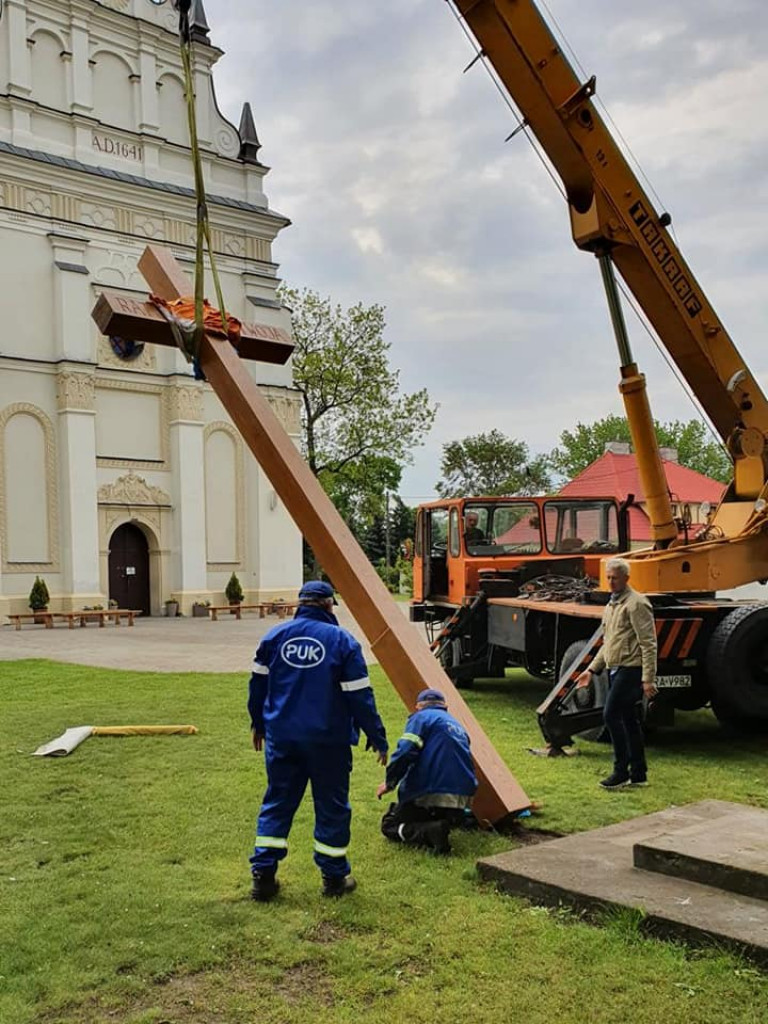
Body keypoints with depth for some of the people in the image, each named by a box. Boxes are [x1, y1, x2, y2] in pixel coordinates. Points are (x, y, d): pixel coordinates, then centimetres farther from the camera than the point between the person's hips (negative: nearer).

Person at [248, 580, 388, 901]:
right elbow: (360, 696, -8)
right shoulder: (342, 641, -9)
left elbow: (258, 684, 11)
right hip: (327, 741, -3)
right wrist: (377, 738, 0)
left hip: (281, 737, 4)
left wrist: (259, 724, 25)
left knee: (277, 803, 13)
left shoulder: (275, 636, 3)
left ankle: (263, 875, 13)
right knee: (331, 807, 9)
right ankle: (334, 877, 19)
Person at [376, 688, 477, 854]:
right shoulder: (457, 725, 25)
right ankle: (444, 825, -3)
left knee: (390, 825, 11)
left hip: (428, 796, -6)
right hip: (461, 801, 7)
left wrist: (390, 782, -1)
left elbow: (405, 752, -14)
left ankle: (430, 832, -15)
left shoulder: (421, 717, 3)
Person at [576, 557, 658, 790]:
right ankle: (638, 774, 18)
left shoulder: (636, 604, -11)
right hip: (615, 670, 10)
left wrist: (648, 679, -20)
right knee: (629, 720, 12)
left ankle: (621, 771, -4)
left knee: (611, 715, -12)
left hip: (630, 669, -10)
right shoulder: (610, 606, 18)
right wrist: (591, 669, 21)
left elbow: (648, 644, -16)